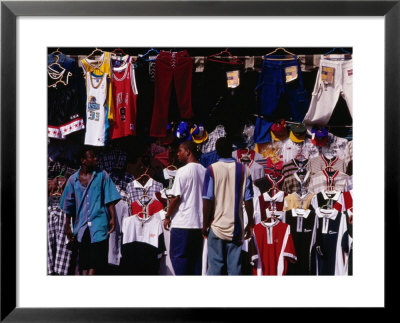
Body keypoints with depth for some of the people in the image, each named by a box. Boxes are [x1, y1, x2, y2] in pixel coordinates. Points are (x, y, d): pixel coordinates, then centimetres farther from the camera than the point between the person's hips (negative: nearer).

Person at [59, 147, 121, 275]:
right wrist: (67, 226, 13)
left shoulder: (102, 175, 3)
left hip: (99, 223, -2)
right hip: (81, 226, 2)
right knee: (83, 263, 9)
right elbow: (68, 205, 12)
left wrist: (112, 218, -7)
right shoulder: (73, 179, 6)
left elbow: (110, 200, 1)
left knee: (94, 264, -5)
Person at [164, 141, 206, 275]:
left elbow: (176, 197, -13)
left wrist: (168, 217, -1)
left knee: (177, 255, 2)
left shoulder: (183, 171, -11)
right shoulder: (204, 171, 9)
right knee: (196, 257, 12)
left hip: (182, 223, -7)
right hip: (200, 223, 7)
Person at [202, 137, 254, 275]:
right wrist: (250, 224, 10)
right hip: (236, 227, 2)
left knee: (215, 265, 5)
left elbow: (207, 200, -9)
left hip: (216, 225, -2)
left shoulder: (212, 169, -6)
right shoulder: (244, 169, 1)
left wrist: (205, 224, -1)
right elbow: (248, 200, 1)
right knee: (235, 266, 8)